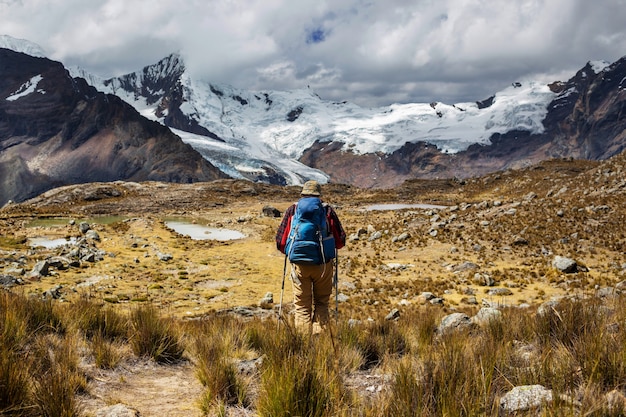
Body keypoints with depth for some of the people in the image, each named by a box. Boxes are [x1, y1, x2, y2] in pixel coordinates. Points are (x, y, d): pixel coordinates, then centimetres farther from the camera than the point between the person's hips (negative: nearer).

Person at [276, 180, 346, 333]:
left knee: (302, 306, 9)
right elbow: (340, 241, 6)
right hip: (323, 264, 0)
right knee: (321, 303, 15)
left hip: (299, 265, 0)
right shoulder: (328, 210, 6)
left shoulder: (292, 210, 6)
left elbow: (280, 242, 4)